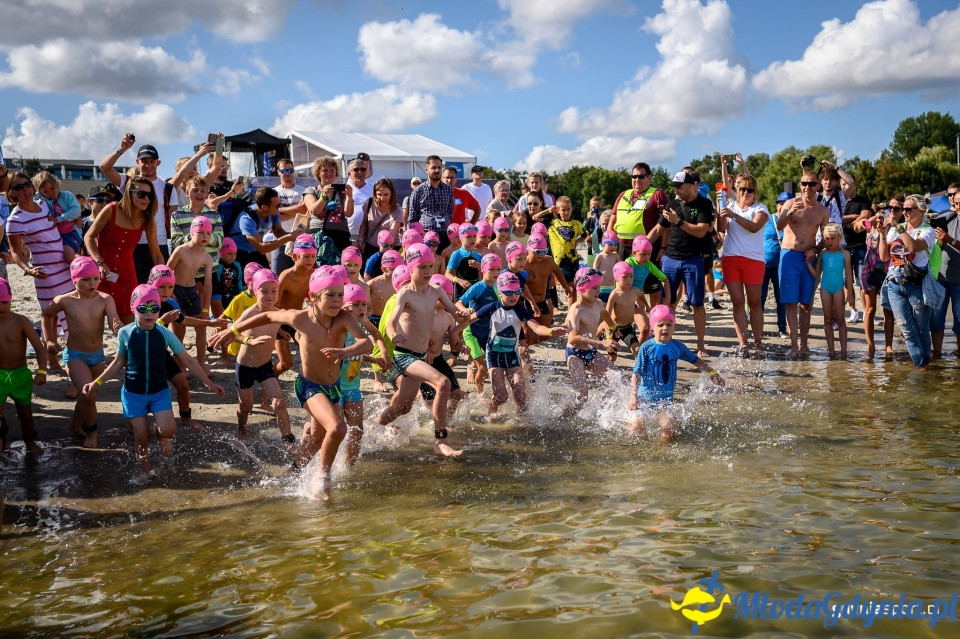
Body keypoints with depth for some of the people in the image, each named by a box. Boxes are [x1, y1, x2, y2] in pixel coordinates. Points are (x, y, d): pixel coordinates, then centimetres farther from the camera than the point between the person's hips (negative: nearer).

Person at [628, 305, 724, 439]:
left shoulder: (677, 347, -2)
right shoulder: (647, 347, -13)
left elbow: (696, 360, 16)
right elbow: (637, 374, -13)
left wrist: (712, 373, 20)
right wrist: (633, 395, -21)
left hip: (666, 398, 2)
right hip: (645, 396, -2)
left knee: (669, 433, -15)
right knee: (635, 431, 4)